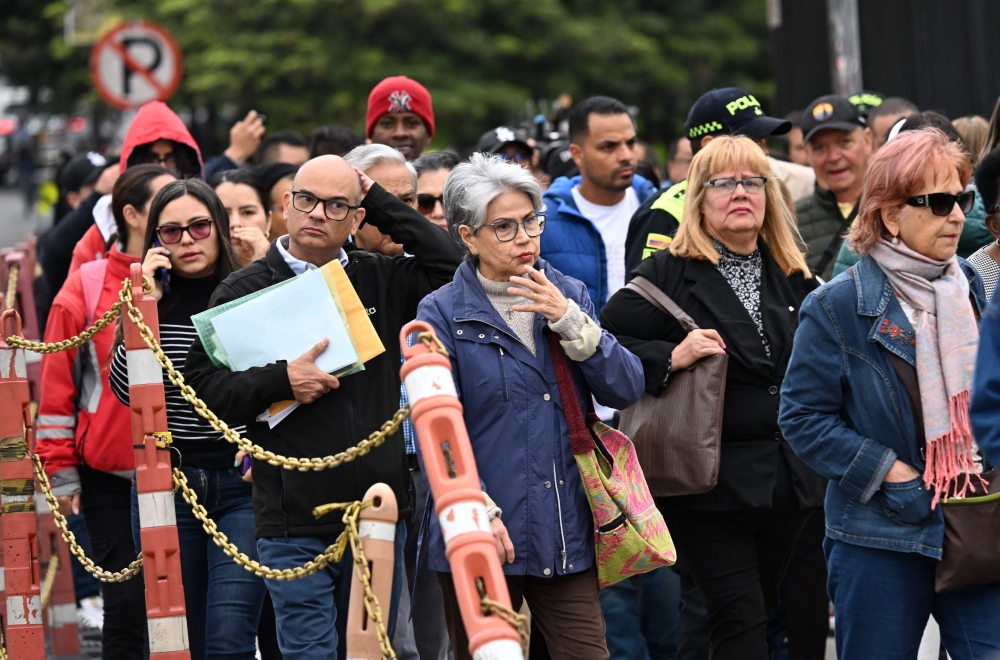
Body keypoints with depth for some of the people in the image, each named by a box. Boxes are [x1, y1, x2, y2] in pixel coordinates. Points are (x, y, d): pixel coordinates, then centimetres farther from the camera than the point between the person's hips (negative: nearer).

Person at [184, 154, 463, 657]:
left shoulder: (381, 281, 12)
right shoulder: (247, 290, 0)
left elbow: (453, 267, 0)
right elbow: (199, 385, -3)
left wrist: (381, 205, 2)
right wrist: (280, 381, -17)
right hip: (295, 526, -4)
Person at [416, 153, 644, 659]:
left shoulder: (569, 295, 9)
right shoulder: (442, 314, -3)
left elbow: (626, 390, 0)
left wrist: (571, 322, -12)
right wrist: (477, 513, -20)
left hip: (566, 535, 3)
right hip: (478, 539, -3)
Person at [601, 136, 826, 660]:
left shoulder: (793, 278, 14)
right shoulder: (669, 273, -4)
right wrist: (670, 358, -21)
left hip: (787, 479, 6)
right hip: (710, 479, -6)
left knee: (765, 613, 12)